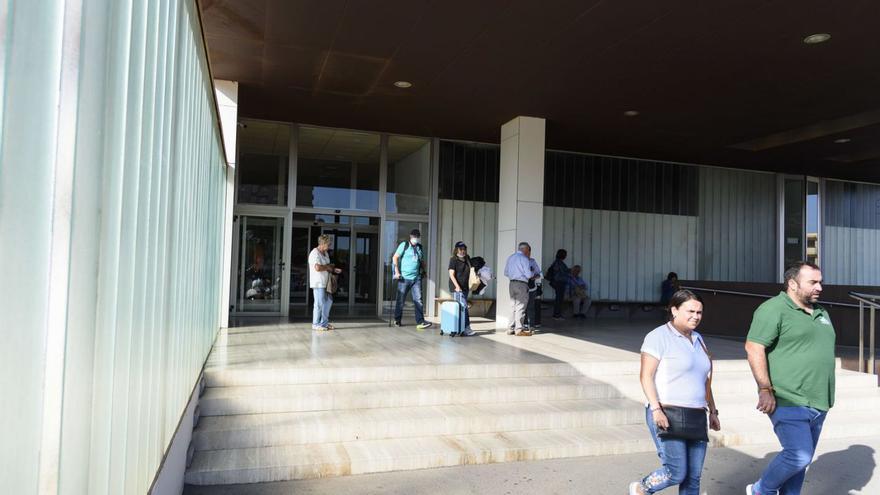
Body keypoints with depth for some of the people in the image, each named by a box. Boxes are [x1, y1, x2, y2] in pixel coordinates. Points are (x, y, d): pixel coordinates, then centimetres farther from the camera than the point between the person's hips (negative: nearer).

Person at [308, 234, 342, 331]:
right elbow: (318, 267, -31)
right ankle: (316, 324, 7)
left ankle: (324, 322, 24)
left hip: (325, 283, 10)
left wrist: (334, 269, 6)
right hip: (318, 283, -10)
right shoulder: (315, 253, -17)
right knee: (319, 303, -4)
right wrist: (328, 267, -15)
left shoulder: (325, 253, 14)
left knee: (328, 301, 14)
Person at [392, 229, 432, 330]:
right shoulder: (404, 245, -1)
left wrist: (423, 270, 10)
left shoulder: (419, 248, 14)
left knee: (418, 299, -4)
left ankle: (420, 322, -6)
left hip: (416, 278, 4)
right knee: (401, 300, 5)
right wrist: (397, 272, -11)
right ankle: (397, 320, 20)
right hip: (404, 278, -4)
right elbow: (395, 258, -4)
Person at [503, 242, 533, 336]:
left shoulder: (510, 257, 11)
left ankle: (511, 329, 16)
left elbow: (506, 273, 15)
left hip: (512, 283, 7)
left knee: (513, 306, 13)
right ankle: (519, 329, 1)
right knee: (520, 307, -1)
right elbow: (528, 275, -13)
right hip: (521, 284, -7)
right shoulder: (524, 258, -11)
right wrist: (532, 273, 7)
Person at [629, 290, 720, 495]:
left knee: (693, 478, 6)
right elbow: (646, 376, -12)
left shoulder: (698, 339, 17)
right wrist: (656, 409, -20)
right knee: (676, 472, -10)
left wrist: (713, 411, 20)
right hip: (668, 416, -7)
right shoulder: (659, 336, -7)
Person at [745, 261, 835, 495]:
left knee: (802, 460, 12)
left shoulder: (821, 313, 17)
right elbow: (753, 347, -18)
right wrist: (766, 390, -21)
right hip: (789, 403, -8)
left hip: (818, 404, 8)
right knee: (799, 455, -13)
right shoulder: (774, 309, -11)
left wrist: (826, 397, 22)